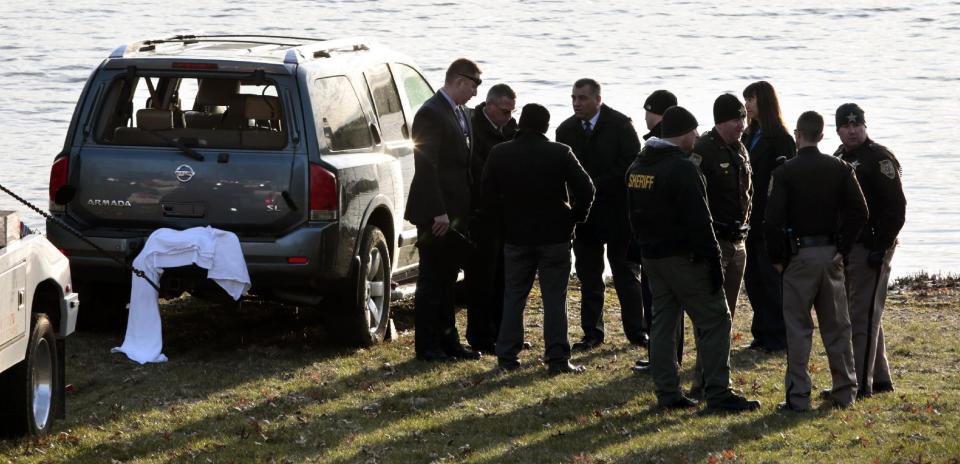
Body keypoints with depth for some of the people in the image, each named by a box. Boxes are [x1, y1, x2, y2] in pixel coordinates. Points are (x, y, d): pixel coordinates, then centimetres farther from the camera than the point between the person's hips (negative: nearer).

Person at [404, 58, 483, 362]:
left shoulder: (459, 114, 14)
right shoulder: (431, 114, -15)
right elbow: (426, 167, -20)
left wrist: (465, 211, 14)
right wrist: (438, 212, -23)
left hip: (455, 214, 9)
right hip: (437, 214, -9)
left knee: (446, 280, 15)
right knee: (432, 281, -2)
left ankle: (448, 341, 22)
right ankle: (426, 346, 4)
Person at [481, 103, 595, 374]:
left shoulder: (499, 154, -2)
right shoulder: (560, 154, -8)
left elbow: (488, 197, 0)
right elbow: (585, 189, -9)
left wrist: (504, 221, 12)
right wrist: (575, 217, 6)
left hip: (516, 237, 2)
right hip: (555, 236, -2)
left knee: (513, 296, 11)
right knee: (554, 298, 1)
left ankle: (507, 356, 10)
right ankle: (557, 359, -2)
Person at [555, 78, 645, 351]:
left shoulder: (620, 124, -7)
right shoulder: (566, 130, 4)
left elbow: (631, 163, -10)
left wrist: (598, 186, -14)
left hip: (617, 211, -3)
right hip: (583, 212, 3)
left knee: (626, 274, 3)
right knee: (589, 276, 6)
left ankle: (636, 331, 7)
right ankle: (592, 333, 12)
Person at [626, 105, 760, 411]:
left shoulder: (637, 168, 11)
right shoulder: (681, 169, -17)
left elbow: (635, 215, 18)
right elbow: (699, 222, -19)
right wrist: (713, 262, -15)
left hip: (652, 256, 8)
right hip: (683, 257, -8)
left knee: (663, 322, 12)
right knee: (714, 320, -3)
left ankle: (667, 393, 11)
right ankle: (718, 393, -6)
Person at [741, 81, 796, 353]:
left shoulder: (780, 138, -10)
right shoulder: (749, 136, 13)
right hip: (749, 218, 8)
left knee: (771, 277, -2)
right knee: (752, 278, 9)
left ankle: (778, 336, 5)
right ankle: (762, 333, 17)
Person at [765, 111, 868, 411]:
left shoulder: (784, 173, -9)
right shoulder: (840, 169, 2)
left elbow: (773, 220, -14)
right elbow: (859, 212, -4)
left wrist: (777, 258, -2)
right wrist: (842, 249, 4)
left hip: (799, 254, -3)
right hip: (831, 255, 3)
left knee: (798, 329, 1)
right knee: (837, 326, 11)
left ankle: (798, 396, -1)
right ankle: (845, 393, 14)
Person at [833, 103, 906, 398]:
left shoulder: (879, 158, -10)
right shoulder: (838, 159, 16)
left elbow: (896, 207, -15)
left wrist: (881, 246, -19)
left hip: (870, 250, -9)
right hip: (845, 249, 9)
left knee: (863, 316, -9)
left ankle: (861, 383, -9)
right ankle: (879, 378, 22)